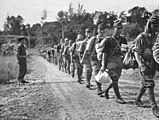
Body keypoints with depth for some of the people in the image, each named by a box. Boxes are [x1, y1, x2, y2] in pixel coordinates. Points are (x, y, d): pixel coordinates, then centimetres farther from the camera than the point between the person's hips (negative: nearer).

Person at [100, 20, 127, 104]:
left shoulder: (121, 39, 7)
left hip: (119, 61, 6)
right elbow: (104, 53, -8)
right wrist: (103, 65, -11)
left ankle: (106, 90, 38)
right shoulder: (108, 40, -8)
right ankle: (118, 98, 2)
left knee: (115, 80, 13)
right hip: (111, 61, -6)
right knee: (115, 80, -8)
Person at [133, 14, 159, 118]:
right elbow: (137, 53, -13)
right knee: (150, 84, -11)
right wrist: (141, 65, -24)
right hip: (145, 64, -6)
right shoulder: (141, 37, -11)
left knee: (145, 84, 15)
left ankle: (137, 100, 33)